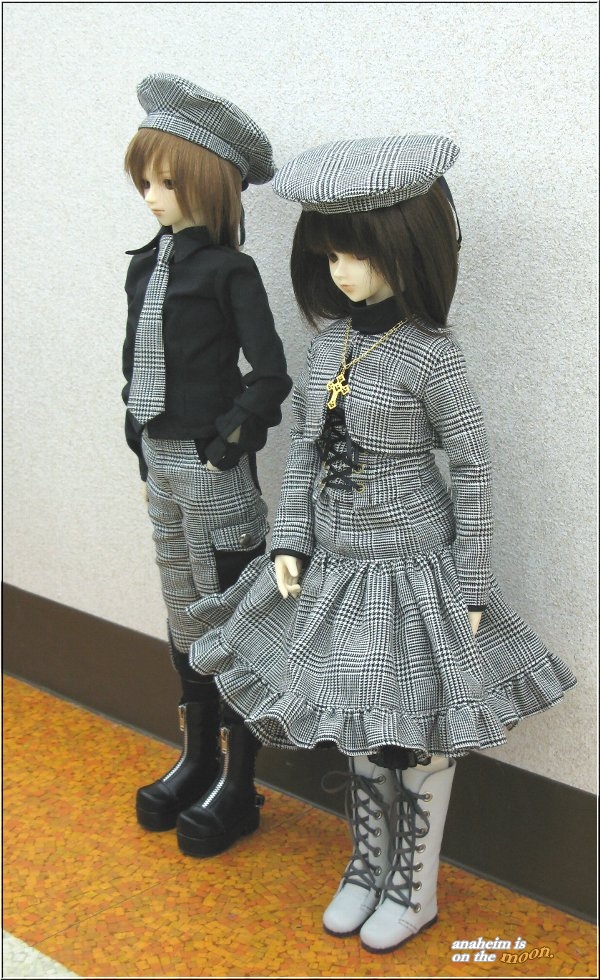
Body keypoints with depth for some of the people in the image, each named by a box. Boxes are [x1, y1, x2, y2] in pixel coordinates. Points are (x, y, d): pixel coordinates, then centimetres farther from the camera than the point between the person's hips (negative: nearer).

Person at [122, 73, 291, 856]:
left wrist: (227, 442, -15)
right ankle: (197, 761, 34)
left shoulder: (228, 272, -13)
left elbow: (271, 376, -17)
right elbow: (135, 364, 13)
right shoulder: (146, 265, 8)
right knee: (184, 618, 17)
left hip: (211, 467, -7)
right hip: (160, 461, 8)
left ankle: (239, 788, 18)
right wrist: (144, 451, 12)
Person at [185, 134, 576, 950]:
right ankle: (368, 866, 40)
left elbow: (473, 467, -12)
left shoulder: (429, 355, -15)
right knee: (362, 728, 20)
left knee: (417, 738, 10)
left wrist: (471, 585, -11)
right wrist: (292, 542, -1)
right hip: (335, 567, 6)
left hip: (411, 574, -6)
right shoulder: (330, 343, 2)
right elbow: (305, 451, 7)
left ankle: (414, 890, 31)